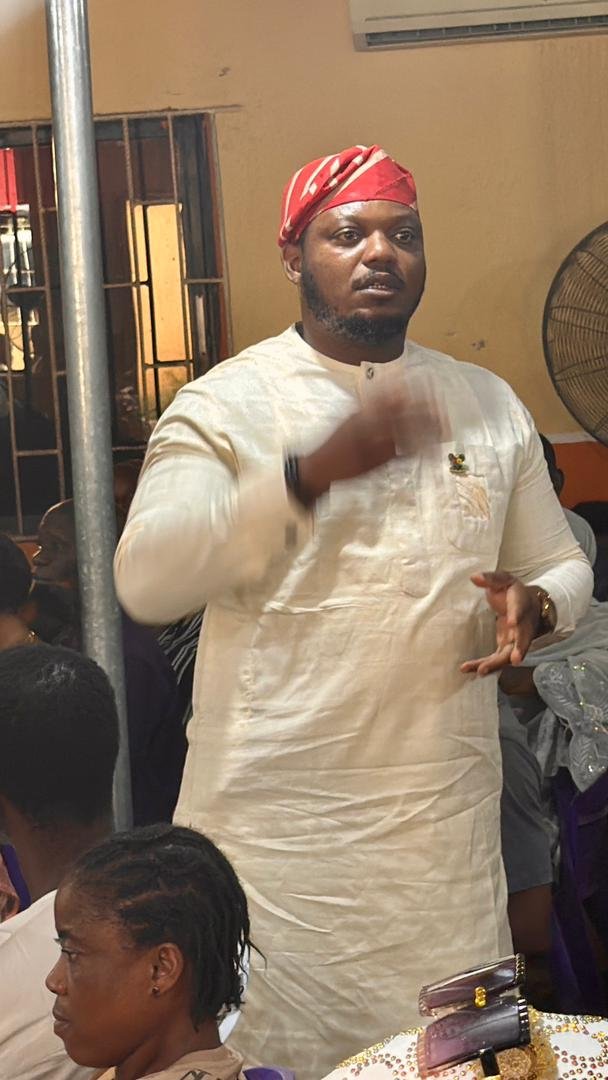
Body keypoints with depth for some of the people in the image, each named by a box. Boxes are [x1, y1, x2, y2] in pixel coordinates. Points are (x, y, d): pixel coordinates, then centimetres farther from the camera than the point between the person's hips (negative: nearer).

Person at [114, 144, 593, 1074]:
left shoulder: (489, 405, 11)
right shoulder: (225, 404, -3)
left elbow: (562, 566, 20)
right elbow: (146, 579, -18)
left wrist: (534, 604, -5)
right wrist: (314, 472, -29)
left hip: (447, 822, 4)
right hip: (277, 823, -3)